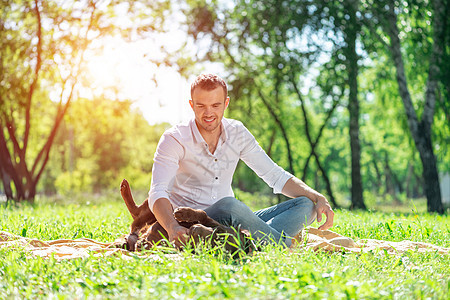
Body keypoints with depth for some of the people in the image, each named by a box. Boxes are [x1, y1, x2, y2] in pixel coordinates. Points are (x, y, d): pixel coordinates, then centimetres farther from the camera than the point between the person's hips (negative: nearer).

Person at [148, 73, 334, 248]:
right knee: (228, 205, -38)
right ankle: (284, 246, -20)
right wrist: (172, 227, -44)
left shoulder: (237, 133, 5)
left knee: (305, 205, -11)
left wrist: (318, 197, -8)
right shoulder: (174, 139, -9)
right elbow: (157, 194, -22)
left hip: (232, 221, 6)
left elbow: (275, 176, 8)